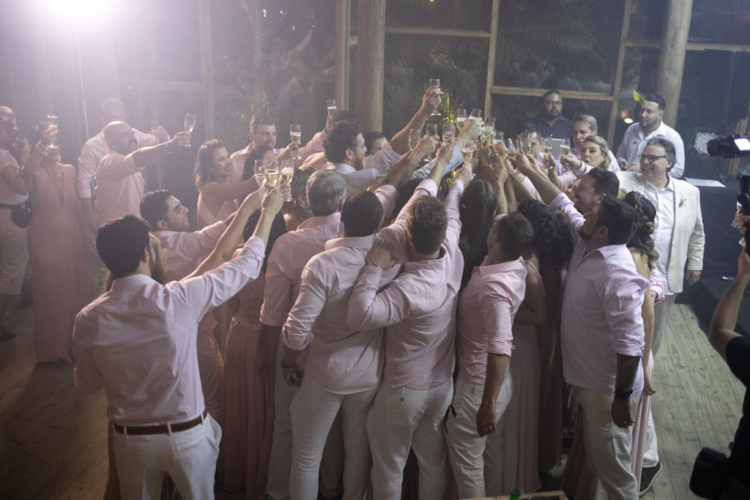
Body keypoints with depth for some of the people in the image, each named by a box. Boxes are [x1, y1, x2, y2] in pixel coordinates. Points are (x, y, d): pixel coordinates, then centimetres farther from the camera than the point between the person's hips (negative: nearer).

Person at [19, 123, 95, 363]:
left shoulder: (69, 170, 5)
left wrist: (84, 228, 10)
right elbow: (25, 173, -36)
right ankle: (56, 345, 21)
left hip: (71, 234, 5)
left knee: (77, 283, 13)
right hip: (45, 235, -5)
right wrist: (42, 146, -44)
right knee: (51, 287, 6)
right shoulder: (36, 172, -11)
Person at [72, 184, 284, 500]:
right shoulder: (180, 299, -26)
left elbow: (87, 384, 1)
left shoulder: (88, 320, -17)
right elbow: (247, 262, -13)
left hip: (130, 440, 2)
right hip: (189, 436, -2)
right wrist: (268, 212, 1)